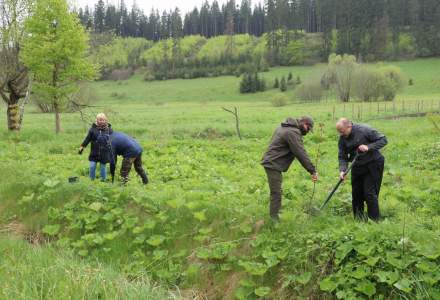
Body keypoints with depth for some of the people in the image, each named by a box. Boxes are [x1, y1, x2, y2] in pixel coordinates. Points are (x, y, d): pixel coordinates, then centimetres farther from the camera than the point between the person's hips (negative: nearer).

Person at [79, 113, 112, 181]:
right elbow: (87, 138, 2)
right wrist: (82, 147, -1)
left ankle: (103, 180, 25)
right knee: (92, 166, -1)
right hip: (94, 153, 0)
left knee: (103, 167, 8)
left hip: (104, 153, 0)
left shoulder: (109, 129, -1)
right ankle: (92, 180, 16)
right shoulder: (93, 128, -3)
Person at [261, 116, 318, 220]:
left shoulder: (285, 127, 14)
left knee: (276, 191, 22)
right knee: (276, 193, -7)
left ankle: (274, 211, 35)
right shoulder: (293, 133, -19)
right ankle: (274, 218, -4)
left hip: (271, 162, 11)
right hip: (273, 165, -11)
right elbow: (301, 154, -22)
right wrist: (312, 171, -19)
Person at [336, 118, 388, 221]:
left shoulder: (364, 130, -19)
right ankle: (358, 219, 24)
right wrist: (342, 170, -18)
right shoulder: (342, 138, -3)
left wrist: (368, 147, -27)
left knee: (370, 193, -9)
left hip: (372, 164, -6)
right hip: (357, 166, 6)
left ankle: (374, 220, 4)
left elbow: (383, 140, -15)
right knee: (356, 193, 9)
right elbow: (342, 157, -1)